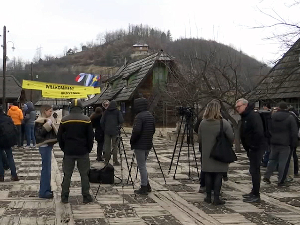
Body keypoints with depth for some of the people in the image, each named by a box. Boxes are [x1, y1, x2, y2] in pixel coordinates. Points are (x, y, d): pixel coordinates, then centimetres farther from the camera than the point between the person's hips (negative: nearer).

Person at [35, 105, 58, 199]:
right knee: (46, 169, -7)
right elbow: (39, 133, -24)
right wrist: (48, 125, -26)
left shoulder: (46, 120, 15)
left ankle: (46, 189, 25)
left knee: (47, 169, 16)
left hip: (47, 146, 10)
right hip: (44, 146, -10)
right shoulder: (40, 121, -13)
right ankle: (43, 192, -3)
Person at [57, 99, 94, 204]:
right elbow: (90, 137, -3)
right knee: (84, 174, 7)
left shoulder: (64, 120, -1)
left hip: (68, 152, 1)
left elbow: (59, 137, 3)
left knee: (67, 175, 9)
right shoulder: (86, 120, -5)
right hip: (83, 152, -1)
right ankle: (86, 196, 9)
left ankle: (64, 197, 12)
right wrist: (88, 149, 9)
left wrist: (64, 148, 13)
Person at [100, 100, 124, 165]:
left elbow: (101, 122, 1)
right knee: (115, 146, 2)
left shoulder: (106, 112, 4)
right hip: (115, 131, -2)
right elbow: (121, 121, -11)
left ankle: (106, 160, 11)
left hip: (107, 131, 2)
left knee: (107, 146, 8)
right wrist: (119, 126, 6)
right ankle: (115, 161, 1)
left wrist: (104, 129, 12)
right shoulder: (117, 111, -2)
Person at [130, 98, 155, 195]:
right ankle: (147, 186, 22)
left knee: (141, 166, -2)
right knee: (143, 165, 19)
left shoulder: (139, 116, -17)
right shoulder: (150, 115, 10)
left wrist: (132, 140, -9)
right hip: (148, 144, 9)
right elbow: (153, 130, 16)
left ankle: (144, 188, 3)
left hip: (140, 145, -9)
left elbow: (136, 131, -23)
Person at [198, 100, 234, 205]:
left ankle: (208, 196, 16)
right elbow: (231, 138, -11)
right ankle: (216, 198, 5)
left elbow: (199, 139, 4)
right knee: (218, 175, 3)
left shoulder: (203, 123, -2)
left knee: (208, 174, 11)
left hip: (207, 154, 3)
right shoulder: (224, 123, -12)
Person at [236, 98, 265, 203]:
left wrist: (254, 146, -20)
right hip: (251, 148, 10)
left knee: (254, 170, -7)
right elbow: (244, 134, 19)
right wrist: (248, 148, 14)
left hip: (257, 147, -10)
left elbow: (259, 132, -26)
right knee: (253, 170, 15)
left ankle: (256, 195, -1)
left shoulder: (253, 116, -17)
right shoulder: (245, 117, 14)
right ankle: (254, 192, 25)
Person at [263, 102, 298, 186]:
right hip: (285, 144, -4)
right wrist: (294, 144, 0)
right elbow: (294, 133, -8)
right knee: (283, 162, 1)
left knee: (272, 160, 17)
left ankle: (267, 176, 10)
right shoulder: (290, 118, -7)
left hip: (274, 143, 4)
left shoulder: (272, 116, 5)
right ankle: (281, 181, 3)